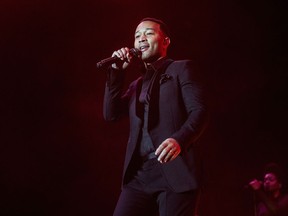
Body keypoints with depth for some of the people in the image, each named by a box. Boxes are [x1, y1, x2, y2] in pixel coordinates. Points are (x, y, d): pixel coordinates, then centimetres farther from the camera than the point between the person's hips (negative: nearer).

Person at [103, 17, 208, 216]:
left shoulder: (181, 69, 9)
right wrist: (117, 71, 8)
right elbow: (111, 114, 15)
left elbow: (199, 111, -5)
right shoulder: (137, 84, 28)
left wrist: (179, 140, -25)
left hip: (175, 171, -5)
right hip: (139, 174, 5)